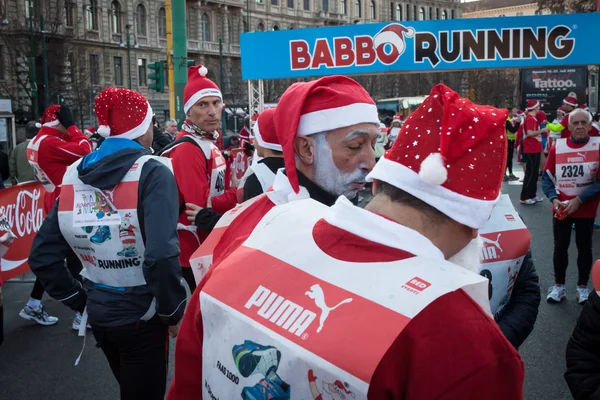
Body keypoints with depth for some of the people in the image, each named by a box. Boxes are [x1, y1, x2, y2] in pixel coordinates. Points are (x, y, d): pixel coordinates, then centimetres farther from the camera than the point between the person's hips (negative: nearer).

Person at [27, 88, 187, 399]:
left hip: (98, 315, 6)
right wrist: (173, 313, -14)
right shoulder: (152, 172, -16)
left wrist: (79, 301, 10)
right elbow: (161, 255, -28)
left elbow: (41, 256, 0)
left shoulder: (75, 174, 1)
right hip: (141, 317, -6)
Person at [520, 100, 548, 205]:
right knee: (530, 173, -7)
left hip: (534, 150, 10)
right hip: (531, 150, -10)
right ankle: (524, 197, -4)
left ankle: (532, 195, 20)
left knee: (534, 173, 14)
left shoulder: (532, 118, 15)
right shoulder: (530, 119, -15)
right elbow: (530, 133, -26)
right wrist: (542, 130, -18)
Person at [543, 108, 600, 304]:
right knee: (560, 247, 9)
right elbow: (547, 177, 2)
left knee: (584, 247, 11)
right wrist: (554, 198, -13)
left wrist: (579, 200, -18)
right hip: (561, 209, 1)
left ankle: (582, 287, 25)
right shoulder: (557, 148, -4)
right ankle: (559, 286, 22)